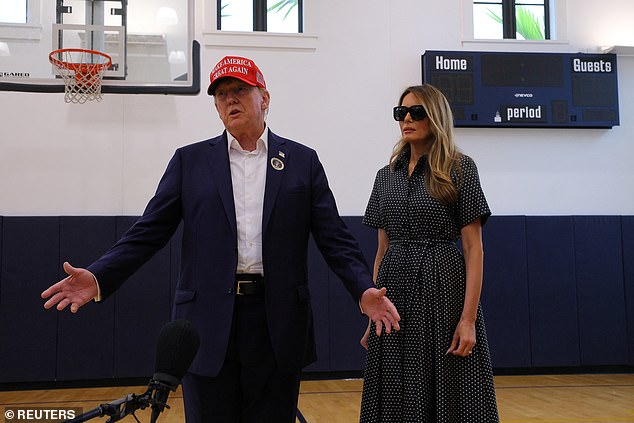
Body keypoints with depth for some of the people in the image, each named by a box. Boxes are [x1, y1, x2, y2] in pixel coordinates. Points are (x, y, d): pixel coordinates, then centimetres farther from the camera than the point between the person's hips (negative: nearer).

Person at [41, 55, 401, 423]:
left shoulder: (303, 161, 6)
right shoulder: (190, 161, 8)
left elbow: (334, 238, 2)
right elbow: (149, 232, 3)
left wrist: (364, 290, -14)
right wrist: (99, 278, -11)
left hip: (278, 328, 0)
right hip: (209, 321, 0)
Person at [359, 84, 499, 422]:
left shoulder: (459, 169, -3)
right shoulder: (386, 176, 11)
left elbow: (473, 248, -7)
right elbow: (382, 248, 13)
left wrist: (468, 318, -15)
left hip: (442, 289, -4)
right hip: (395, 291, 5)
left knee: (448, 395, 2)